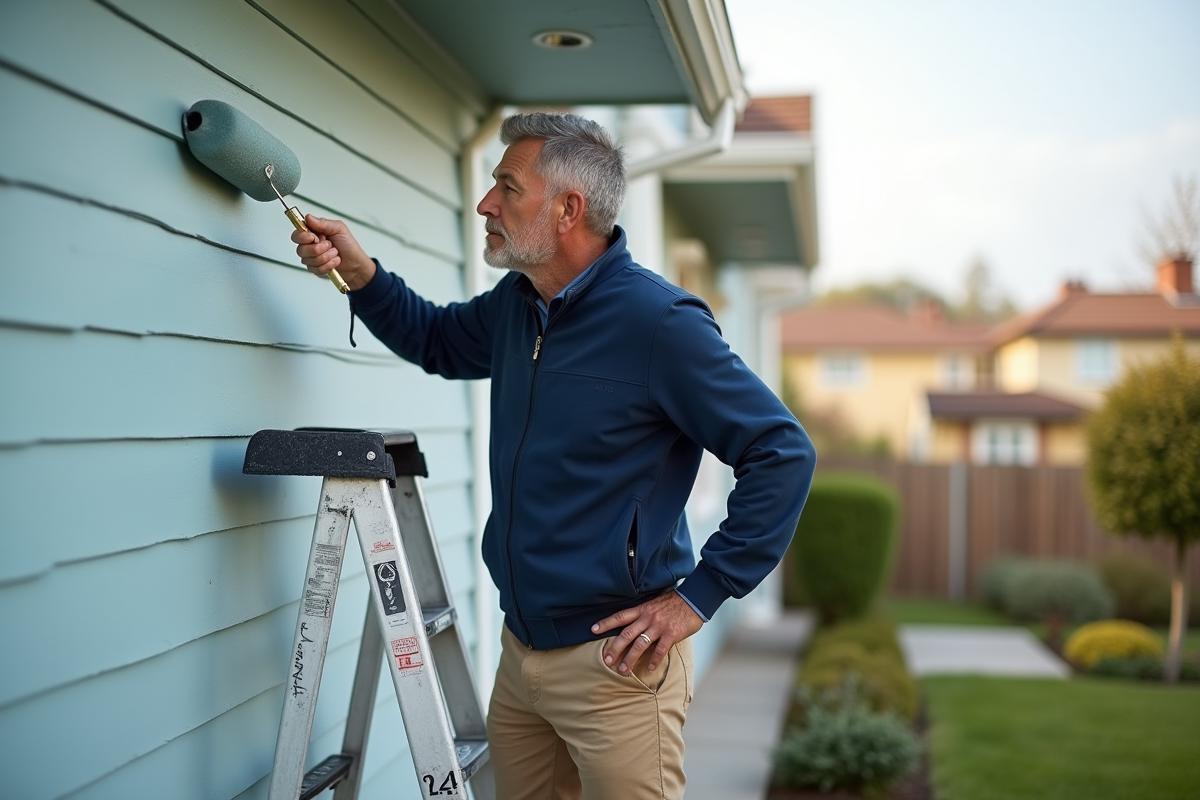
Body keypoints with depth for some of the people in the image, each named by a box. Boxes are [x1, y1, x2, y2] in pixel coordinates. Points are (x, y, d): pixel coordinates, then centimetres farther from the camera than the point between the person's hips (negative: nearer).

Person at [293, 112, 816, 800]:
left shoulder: (659, 321, -18)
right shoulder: (515, 305, 5)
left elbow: (783, 454, -18)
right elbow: (437, 339, 27)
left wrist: (699, 595, -16)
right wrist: (359, 273, 8)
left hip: (614, 662, -7)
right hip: (521, 651, 8)